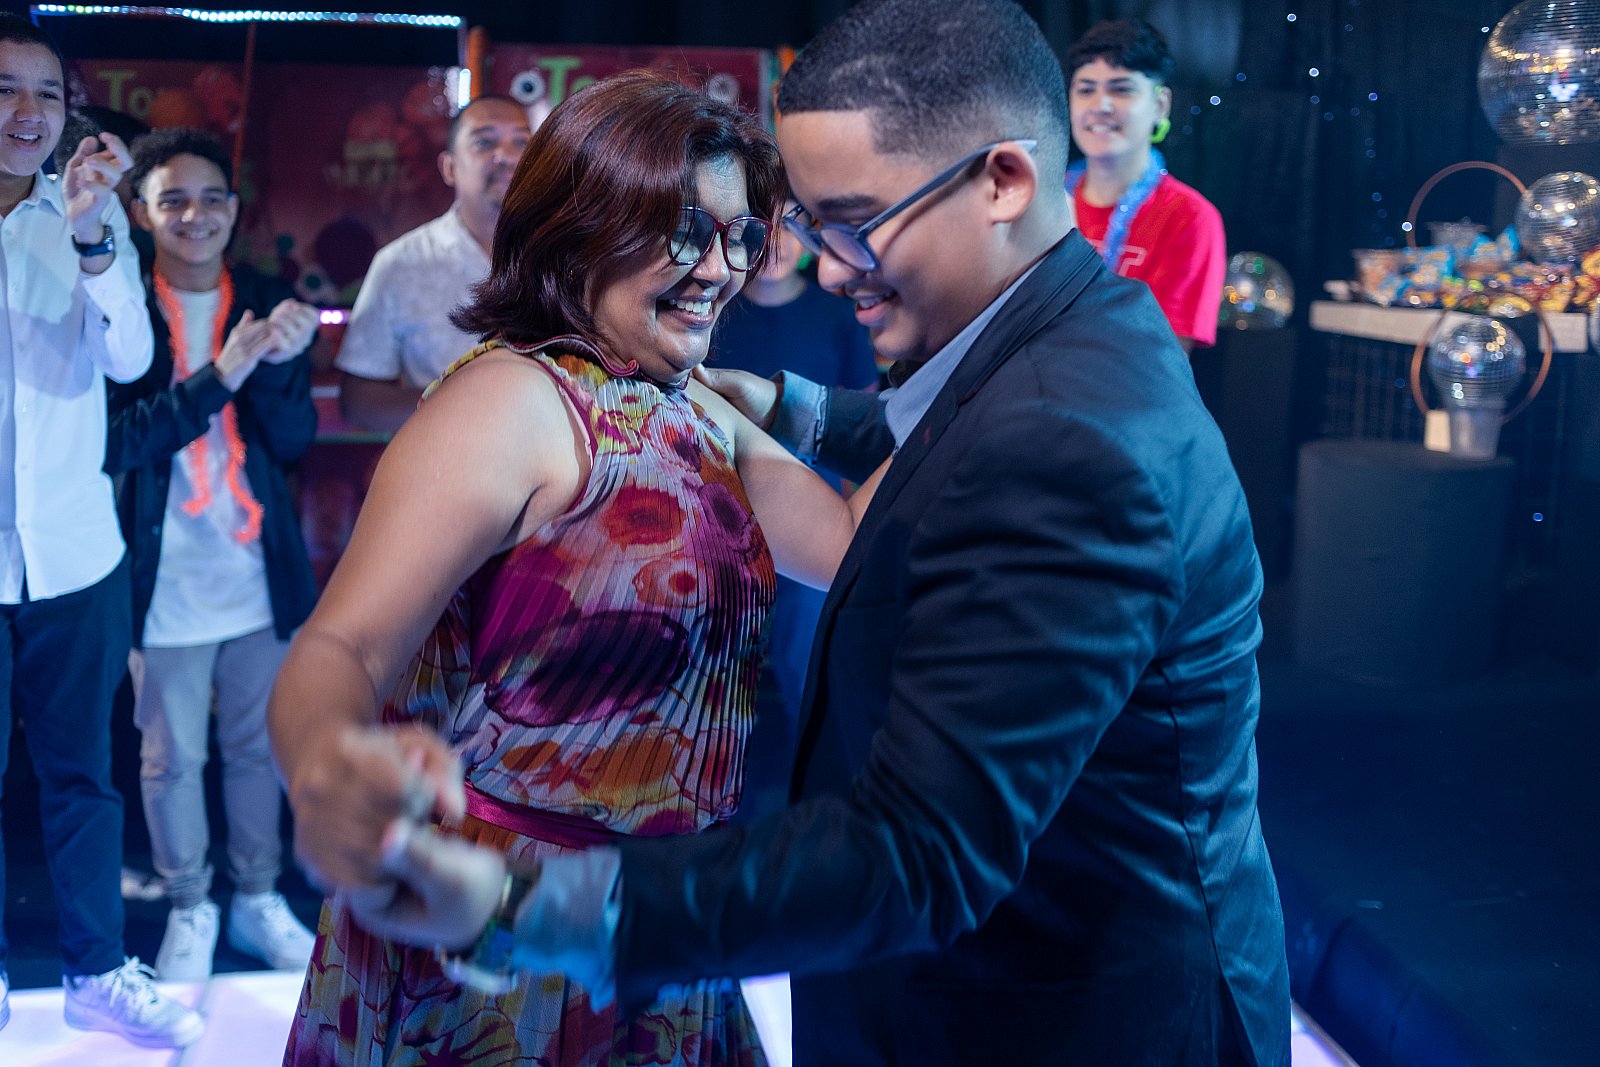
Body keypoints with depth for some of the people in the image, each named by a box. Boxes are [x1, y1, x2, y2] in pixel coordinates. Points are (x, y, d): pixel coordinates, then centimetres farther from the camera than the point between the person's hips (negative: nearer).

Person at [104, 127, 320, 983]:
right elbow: (116, 441, -18)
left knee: (257, 747, 16)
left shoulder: (268, 302, 1)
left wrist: (278, 364, -22)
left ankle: (257, 899, 34)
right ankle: (189, 910, 30)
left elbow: (295, 441, -3)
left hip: (260, 574, 3)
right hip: (165, 581, -3)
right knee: (172, 758, 11)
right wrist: (220, 375, -27)